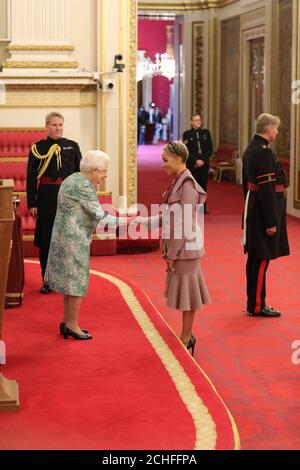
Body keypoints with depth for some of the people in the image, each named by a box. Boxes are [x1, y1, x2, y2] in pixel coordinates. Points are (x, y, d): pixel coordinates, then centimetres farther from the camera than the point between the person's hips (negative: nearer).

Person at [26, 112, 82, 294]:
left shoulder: (73, 146, 7)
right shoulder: (38, 148, 3)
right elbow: (31, 178, 2)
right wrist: (31, 204, -3)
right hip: (47, 197, -1)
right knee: (46, 240, 3)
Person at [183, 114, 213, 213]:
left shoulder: (206, 132, 9)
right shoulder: (187, 134, 3)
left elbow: (210, 149, 5)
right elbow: (186, 150, -3)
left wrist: (203, 160, -7)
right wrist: (196, 161, -12)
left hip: (204, 163, 2)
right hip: (192, 164, -2)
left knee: (203, 185, 2)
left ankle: (203, 207, 8)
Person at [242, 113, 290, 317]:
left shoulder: (251, 149, 13)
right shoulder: (264, 152, -19)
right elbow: (266, 189, -22)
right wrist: (271, 222, -21)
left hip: (253, 211, 10)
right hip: (264, 212, -10)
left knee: (255, 258, 15)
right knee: (262, 259, -3)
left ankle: (254, 303, 23)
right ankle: (257, 306, 3)